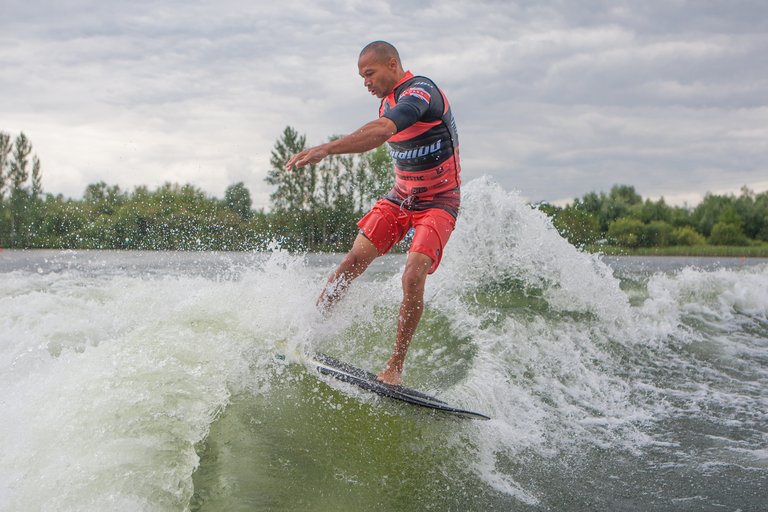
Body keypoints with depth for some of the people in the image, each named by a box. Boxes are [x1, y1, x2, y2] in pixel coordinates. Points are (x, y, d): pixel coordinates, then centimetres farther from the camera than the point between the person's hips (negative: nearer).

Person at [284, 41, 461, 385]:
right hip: (400, 197, 8)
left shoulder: (420, 91, -22)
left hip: (438, 202, -7)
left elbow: (381, 132, -40)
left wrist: (325, 149, -50)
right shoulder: (387, 101, 7)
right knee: (354, 260, -9)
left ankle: (395, 367, -13)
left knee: (413, 277, -23)